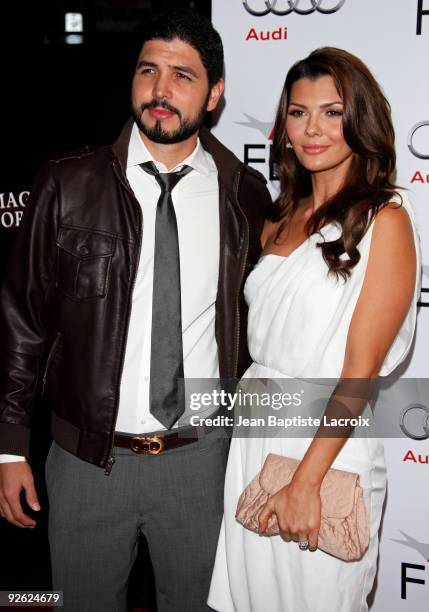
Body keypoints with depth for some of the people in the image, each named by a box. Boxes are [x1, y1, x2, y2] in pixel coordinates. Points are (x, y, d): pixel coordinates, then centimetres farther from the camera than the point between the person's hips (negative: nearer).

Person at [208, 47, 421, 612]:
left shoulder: (385, 220, -11)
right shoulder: (281, 218, 9)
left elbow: (360, 370, -16)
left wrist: (306, 482, -17)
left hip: (329, 442, -6)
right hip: (252, 435, 6)